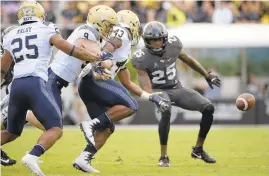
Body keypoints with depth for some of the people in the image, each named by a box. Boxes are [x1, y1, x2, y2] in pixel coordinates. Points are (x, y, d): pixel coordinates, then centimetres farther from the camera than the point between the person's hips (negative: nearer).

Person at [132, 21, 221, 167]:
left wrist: (207, 75, 20)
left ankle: (198, 149, 7)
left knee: (208, 108, -11)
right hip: (159, 92, -5)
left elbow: (187, 60, 12)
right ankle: (163, 157, -26)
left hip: (177, 88, 5)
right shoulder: (142, 58, -18)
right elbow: (146, 87, -21)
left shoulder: (172, 45, -7)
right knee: (166, 111, -38)